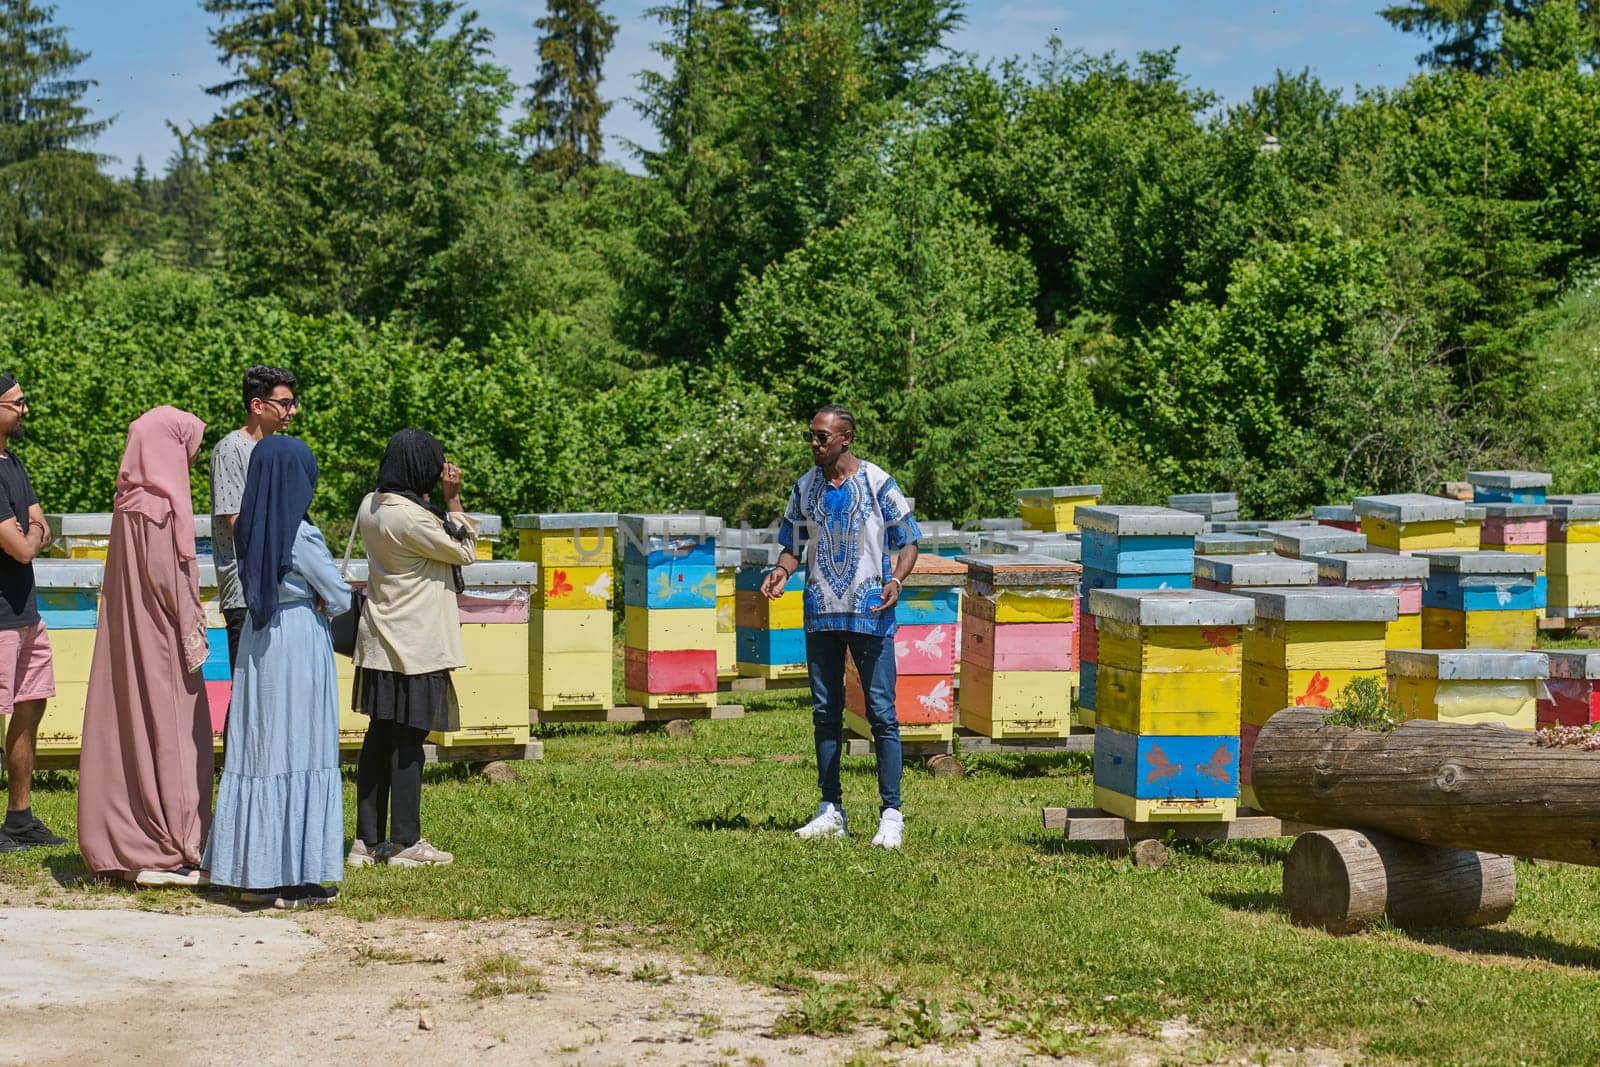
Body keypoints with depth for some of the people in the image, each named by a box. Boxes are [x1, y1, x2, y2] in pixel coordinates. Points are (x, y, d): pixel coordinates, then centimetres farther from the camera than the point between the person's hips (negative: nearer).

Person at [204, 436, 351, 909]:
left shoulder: (248, 531, 5)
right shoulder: (302, 537, -16)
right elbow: (340, 598, -10)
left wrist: (306, 597, 5)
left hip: (256, 645, 7)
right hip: (301, 644, -7)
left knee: (257, 751, 10)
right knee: (299, 754, -1)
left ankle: (253, 874, 13)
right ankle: (294, 879, 0)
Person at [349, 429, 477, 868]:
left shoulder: (370, 507, 6)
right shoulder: (411, 518, -22)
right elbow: (464, 551, -10)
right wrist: (453, 498, -8)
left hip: (379, 643, 9)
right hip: (415, 645, -9)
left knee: (379, 737, 12)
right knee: (408, 742, -1)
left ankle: (367, 840, 15)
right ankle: (405, 843, 5)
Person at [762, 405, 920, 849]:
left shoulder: (877, 484, -5)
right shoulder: (805, 488, 7)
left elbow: (909, 543, -1)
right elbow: (793, 545, 14)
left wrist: (895, 580, -19)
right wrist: (780, 573, -7)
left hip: (870, 613, -5)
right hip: (821, 612, 5)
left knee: (881, 712, -5)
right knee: (825, 712, 8)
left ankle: (891, 813, -3)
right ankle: (831, 809, 16)